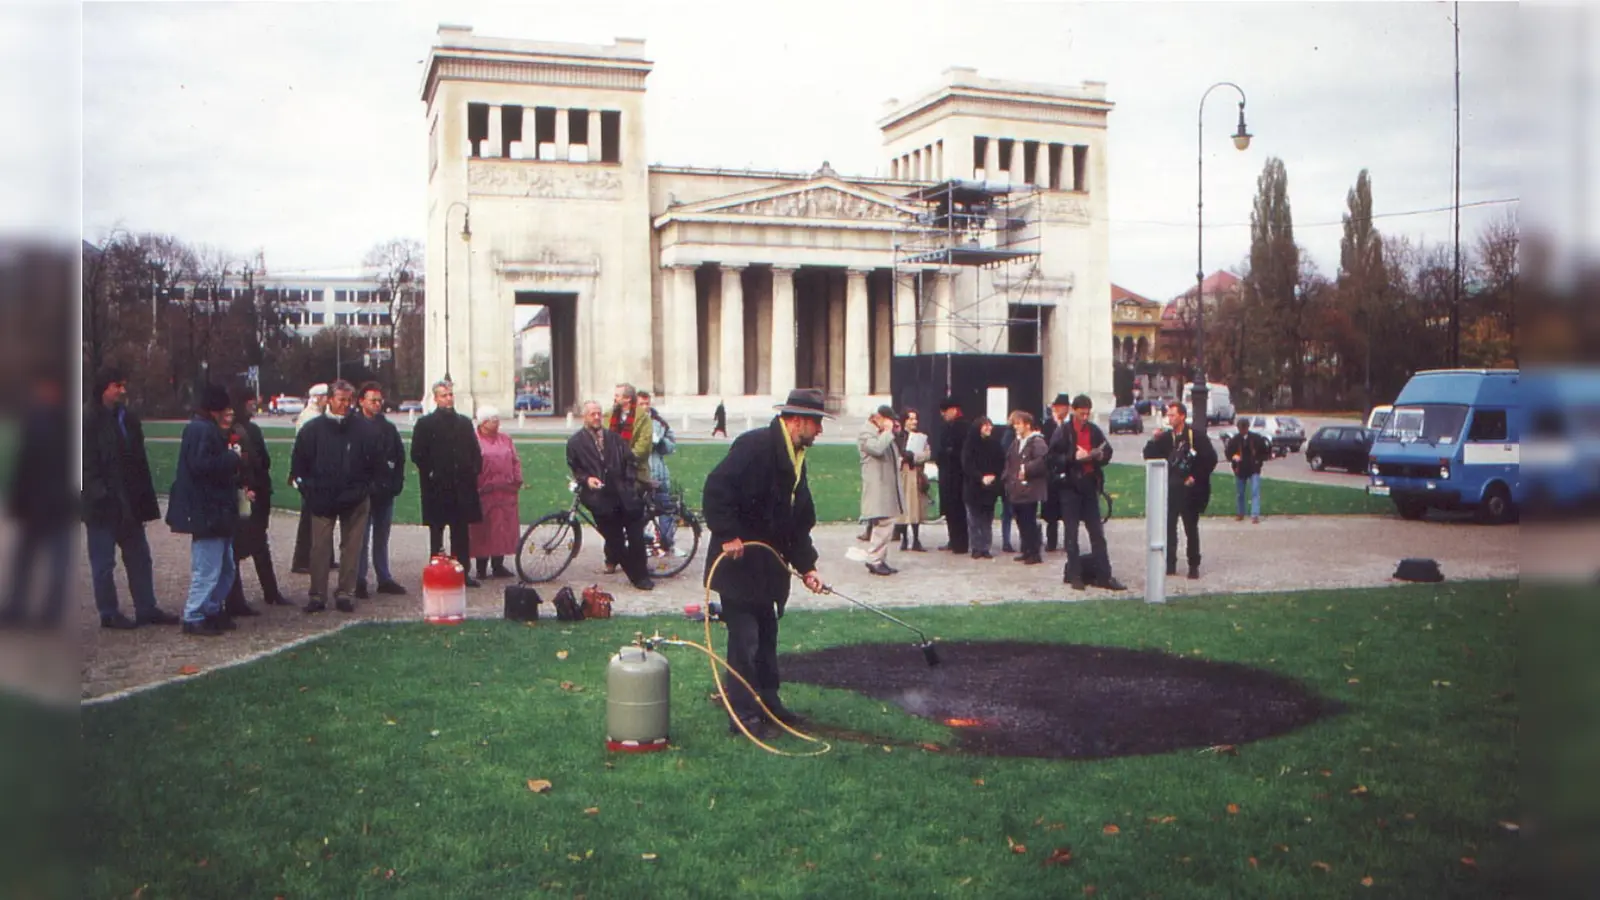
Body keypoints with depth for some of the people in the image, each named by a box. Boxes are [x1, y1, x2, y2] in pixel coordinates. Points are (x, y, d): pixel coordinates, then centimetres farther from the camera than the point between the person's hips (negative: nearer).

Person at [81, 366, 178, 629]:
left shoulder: (128, 418, 10)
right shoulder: (89, 418, -10)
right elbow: (87, 462, -13)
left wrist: (145, 497, 7)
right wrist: (98, 493, -19)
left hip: (129, 502, 7)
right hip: (103, 504, -7)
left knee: (139, 557, 11)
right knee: (104, 562, 4)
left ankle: (146, 608, 18)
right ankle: (108, 613, 12)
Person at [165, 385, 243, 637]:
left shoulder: (211, 430, 17)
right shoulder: (201, 430, -15)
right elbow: (201, 465, -27)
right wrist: (232, 458, -17)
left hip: (218, 511, 11)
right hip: (207, 512, -11)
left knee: (225, 568, 16)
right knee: (208, 569, -7)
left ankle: (212, 611, 25)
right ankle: (193, 618, 0)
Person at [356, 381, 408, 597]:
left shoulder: (389, 428, 11)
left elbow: (400, 457, 13)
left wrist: (397, 483, 3)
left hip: (385, 491, 5)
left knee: (382, 538, 13)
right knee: (361, 538, 0)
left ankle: (385, 579, 19)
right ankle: (359, 581, 6)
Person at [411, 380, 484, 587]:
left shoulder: (465, 422, 14)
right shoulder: (425, 423, 1)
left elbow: (475, 452, 16)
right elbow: (417, 454, -4)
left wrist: (473, 471, 3)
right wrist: (430, 473, -9)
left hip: (462, 487, 4)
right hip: (437, 488, -4)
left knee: (461, 531, 7)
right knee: (437, 531, 3)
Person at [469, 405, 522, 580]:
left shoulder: (506, 439, 14)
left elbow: (515, 461, 16)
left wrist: (517, 480, 7)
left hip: (505, 493, 5)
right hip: (483, 493, -5)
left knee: (503, 529, 6)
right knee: (483, 530, 0)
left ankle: (499, 564, 16)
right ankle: (481, 567, 8)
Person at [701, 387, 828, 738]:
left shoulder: (795, 459, 13)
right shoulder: (755, 445, -17)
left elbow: (799, 521, 16)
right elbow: (717, 488, -24)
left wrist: (806, 565, 10)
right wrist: (728, 535, -26)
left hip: (767, 564, 9)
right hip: (738, 562, -9)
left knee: (767, 636, 17)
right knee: (744, 639, -5)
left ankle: (768, 702, 28)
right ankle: (743, 714, 4)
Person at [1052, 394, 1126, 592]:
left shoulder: (1095, 430, 8)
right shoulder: (1063, 431, -5)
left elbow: (1108, 452, 16)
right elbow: (1053, 457, -9)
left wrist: (1101, 456, -6)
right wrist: (1074, 457, -22)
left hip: (1090, 485, 4)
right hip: (1069, 486, -4)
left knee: (1097, 532, 5)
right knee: (1071, 532, 3)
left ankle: (1103, 575, 8)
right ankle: (1074, 575, 9)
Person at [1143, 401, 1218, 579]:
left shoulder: (1196, 437, -5)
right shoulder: (1165, 437, 6)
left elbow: (1211, 459, -6)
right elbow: (1149, 456, 5)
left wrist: (1196, 477, -8)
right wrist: (1153, 440, -11)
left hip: (1189, 490, -3)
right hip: (1169, 490, 4)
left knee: (1191, 529, 5)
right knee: (1168, 527, 4)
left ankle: (1194, 566, 12)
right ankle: (1170, 564, 13)